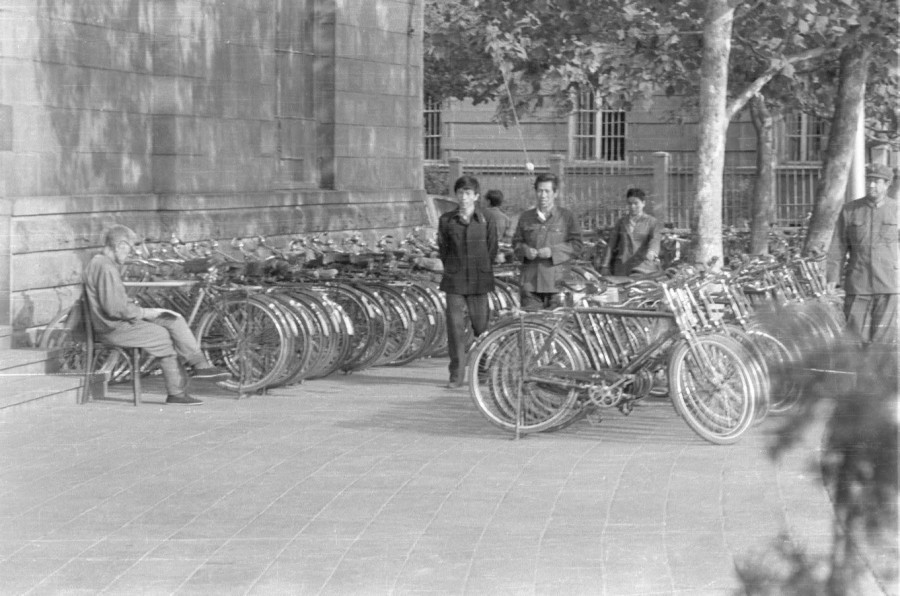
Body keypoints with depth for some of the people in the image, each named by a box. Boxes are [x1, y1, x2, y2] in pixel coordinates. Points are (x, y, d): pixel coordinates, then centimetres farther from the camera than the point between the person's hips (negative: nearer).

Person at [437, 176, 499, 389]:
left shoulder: (487, 221, 1)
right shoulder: (446, 220, 4)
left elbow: (492, 251, 7)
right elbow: (442, 249, 11)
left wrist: (482, 273, 5)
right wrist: (452, 269, 7)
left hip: (479, 282, -1)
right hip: (454, 282, 1)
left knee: (481, 326, 2)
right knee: (455, 326, -5)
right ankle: (456, 375, -1)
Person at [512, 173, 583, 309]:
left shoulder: (566, 216, 4)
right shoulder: (526, 217, 14)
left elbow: (576, 245, 1)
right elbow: (516, 242, 18)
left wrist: (553, 251, -12)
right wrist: (525, 250, -5)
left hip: (556, 282, -2)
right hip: (529, 281, 2)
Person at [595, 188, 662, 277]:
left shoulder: (652, 222, 8)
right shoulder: (621, 223, 18)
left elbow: (655, 240, -10)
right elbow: (611, 245, 15)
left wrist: (652, 252, -33)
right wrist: (605, 266, 5)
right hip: (622, 265, 3)